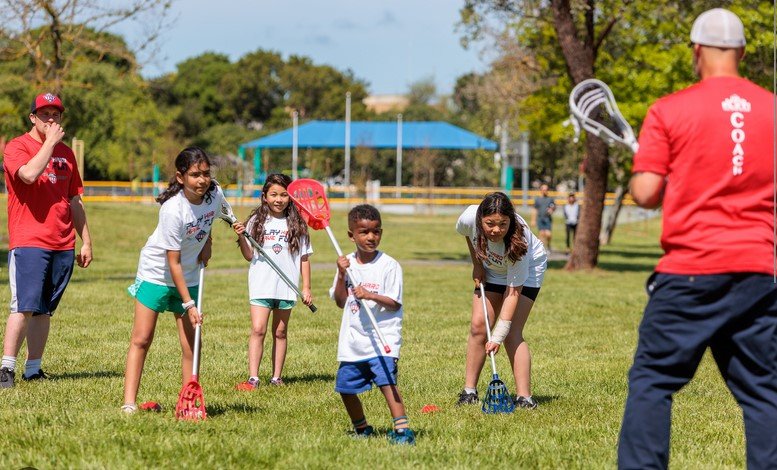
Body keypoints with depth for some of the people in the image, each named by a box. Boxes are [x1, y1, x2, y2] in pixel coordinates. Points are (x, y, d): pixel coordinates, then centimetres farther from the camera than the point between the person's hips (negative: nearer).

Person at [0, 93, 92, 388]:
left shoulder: (66, 153, 17)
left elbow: (74, 201, 21)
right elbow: (30, 174, -24)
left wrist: (86, 242, 18)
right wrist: (50, 142, -13)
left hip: (63, 245, 6)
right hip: (28, 242, -6)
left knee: (45, 310, 6)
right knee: (24, 307, -14)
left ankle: (34, 369, 9)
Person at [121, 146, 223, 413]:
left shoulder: (215, 193, -12)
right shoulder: (173, 210, -30)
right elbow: (173, 263, -25)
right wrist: (188, 304, -25)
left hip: (189, 276, 5)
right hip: (156, 273, -5)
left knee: (191, 343, 0)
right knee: (141, 339, -5)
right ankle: (129, 402, -4)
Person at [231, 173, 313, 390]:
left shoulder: (296, 224, 4)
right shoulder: (256, 221, 2)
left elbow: (304, 258, 7)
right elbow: (249, 256, 3)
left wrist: (306, 288, 5)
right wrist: (241, 238, -14)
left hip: (286, 287, 1)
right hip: (261, 285, -1)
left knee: (280, 332, 8)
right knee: (258, 330, -10)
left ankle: (276, 377, 14)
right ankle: (253, 378, -12)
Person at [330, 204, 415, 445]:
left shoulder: (389, 265, -5)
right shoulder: (347, 264, 8)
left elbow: (394, 303, -8)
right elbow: (340, 302, 8)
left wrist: (371, 295, -24)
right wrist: (342, 275, -5)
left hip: (382, 337, -5)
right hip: (353, 339, 5)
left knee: (387, 382, -20)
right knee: (346, 387, 11)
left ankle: (402, 429, -23)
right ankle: (362, 429, 30)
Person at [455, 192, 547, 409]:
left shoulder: (518, 242, -40)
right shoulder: (470, 218, -31)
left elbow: (513, 291, -36)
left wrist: (499, 336, -38)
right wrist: (477, 264, -1)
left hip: (528, 270, -4)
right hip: (491, 270, 4)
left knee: (512, 333, -16)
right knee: (478, 325, -5)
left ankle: (524, 397, -16)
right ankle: (469, 391, 4)